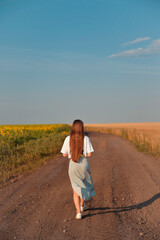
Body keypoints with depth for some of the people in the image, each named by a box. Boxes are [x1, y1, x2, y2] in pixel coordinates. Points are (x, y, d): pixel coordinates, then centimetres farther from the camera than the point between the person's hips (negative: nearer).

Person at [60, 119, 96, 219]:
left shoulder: (68, 139, -5)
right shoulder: (86, 138, -9)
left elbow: (64, 154, -3)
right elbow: (89, 154, -10)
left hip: (73, 165, 0)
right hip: (84, 164, 0)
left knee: (76, 189, 10)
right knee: (85, 184, 25)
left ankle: (78, 212, 0)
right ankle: (82, 205, 42)